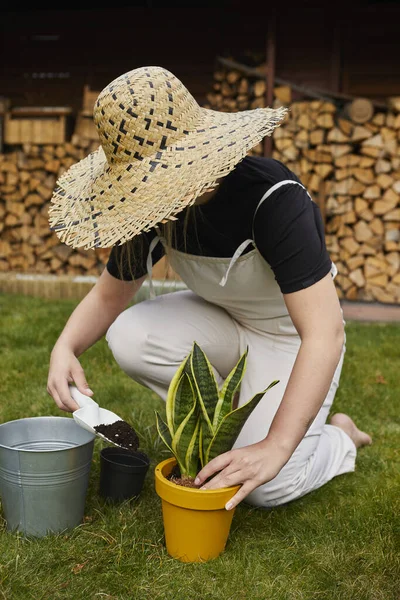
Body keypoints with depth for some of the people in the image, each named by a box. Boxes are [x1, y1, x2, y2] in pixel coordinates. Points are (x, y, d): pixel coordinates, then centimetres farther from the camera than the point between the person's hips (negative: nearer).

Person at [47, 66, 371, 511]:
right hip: (224, 322, 6)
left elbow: (325, 331, -38)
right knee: (129, 337, -23)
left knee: (267, 486, -21)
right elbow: (109, 295, -2)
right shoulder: (157, 206, -14)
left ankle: (340, 437, 14)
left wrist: (275, 447, -42)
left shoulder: (274, 199, -33)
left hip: (292, 335, -5)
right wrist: (65, 347, -24)